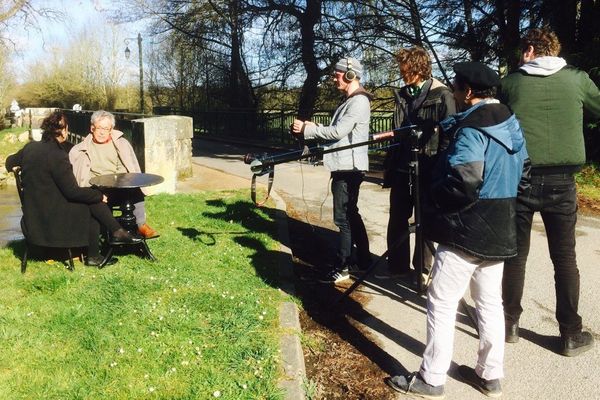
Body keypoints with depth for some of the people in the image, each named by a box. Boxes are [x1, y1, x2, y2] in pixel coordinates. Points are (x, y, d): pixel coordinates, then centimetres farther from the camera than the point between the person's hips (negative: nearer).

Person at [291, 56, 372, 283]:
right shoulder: (350, 100, 17)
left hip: (349, 167, -11)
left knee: (343, 218, -5)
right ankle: (363, 260, 29)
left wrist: (307, 130, -15)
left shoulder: (359, 102, -15)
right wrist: (312, 128, 5)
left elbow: (338, 131, -22)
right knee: (350, 214, 18)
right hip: (344, 165, 11)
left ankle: (342, 267, 2)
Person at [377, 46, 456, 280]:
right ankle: (397, 266, 21)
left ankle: (423, 266, 22)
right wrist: (389, 164, 13)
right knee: (397, 219, 9)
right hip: (401, 167, 6)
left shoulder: (441, 96, -8)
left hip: (426, 169, -6)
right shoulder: (402, 95, 11)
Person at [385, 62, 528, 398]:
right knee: (490, 302, 15)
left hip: (467, 231, -9)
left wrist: (434, 193, -10)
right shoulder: (511, 124, 11)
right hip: (499, 230, 9)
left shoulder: (471, 130, -17)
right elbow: (521, 171, 17)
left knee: (442, 303, 0)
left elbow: (463, 183, -27)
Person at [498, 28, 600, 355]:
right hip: (560, 181, 0)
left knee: (515, 255, 11)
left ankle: (510, 324, 19)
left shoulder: (511, 82, 2)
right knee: (564, 257, 10)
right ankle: (571, 334, 16)